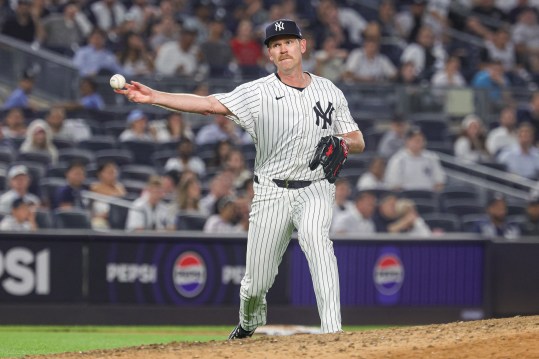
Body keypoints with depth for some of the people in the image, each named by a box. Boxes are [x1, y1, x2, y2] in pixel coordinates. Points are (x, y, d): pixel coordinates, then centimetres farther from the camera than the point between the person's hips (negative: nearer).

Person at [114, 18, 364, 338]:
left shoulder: (330, 92, 6)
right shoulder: (258, 92, -2)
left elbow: (359, 142, 11)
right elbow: (210, 104, -13)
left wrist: (342, 143, -14)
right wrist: (153, 97, -24)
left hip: (315, 189, 0)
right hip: (272, 193, 0)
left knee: (315, 237, -33)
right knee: (256, 283, 3)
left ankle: (332, 331, -37)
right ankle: (247, 327, 40)